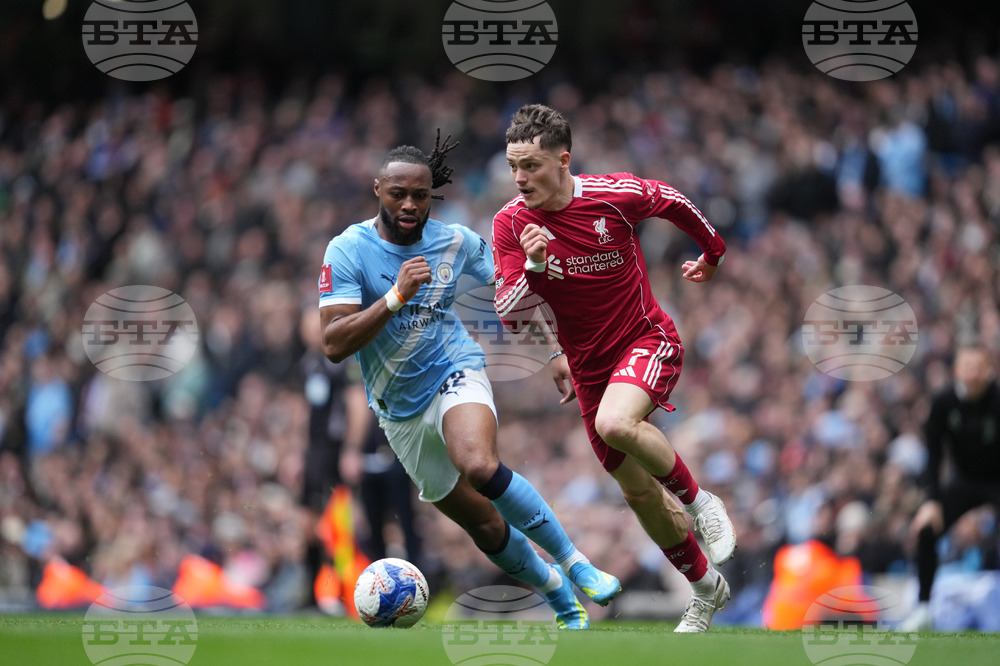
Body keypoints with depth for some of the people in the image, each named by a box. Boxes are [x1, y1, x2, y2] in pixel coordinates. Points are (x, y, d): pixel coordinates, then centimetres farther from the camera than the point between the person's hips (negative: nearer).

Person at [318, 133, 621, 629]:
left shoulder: (456, 241, -4)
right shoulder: (348, 250, -14)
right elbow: (333, 345, -22)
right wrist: (396, 296, -31)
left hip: (455, 371, -1)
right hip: (400, 409, 1)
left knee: (479, 465, -35)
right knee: (482, 523, 5)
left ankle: (574, 564, -25)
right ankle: (560, 598, 28)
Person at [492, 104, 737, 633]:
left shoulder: (613, 196, -17)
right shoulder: (510, 225, -10)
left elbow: (673, 202, 4)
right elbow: (507, 313, -14)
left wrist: (712, 254, 21)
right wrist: (533, 267, -34)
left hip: (647, 339, -4)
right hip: (589, 365, 4)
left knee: (616, 424, -35)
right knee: (639, 493, 9)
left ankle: (700, 502, -10)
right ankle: (705, 588, 31)